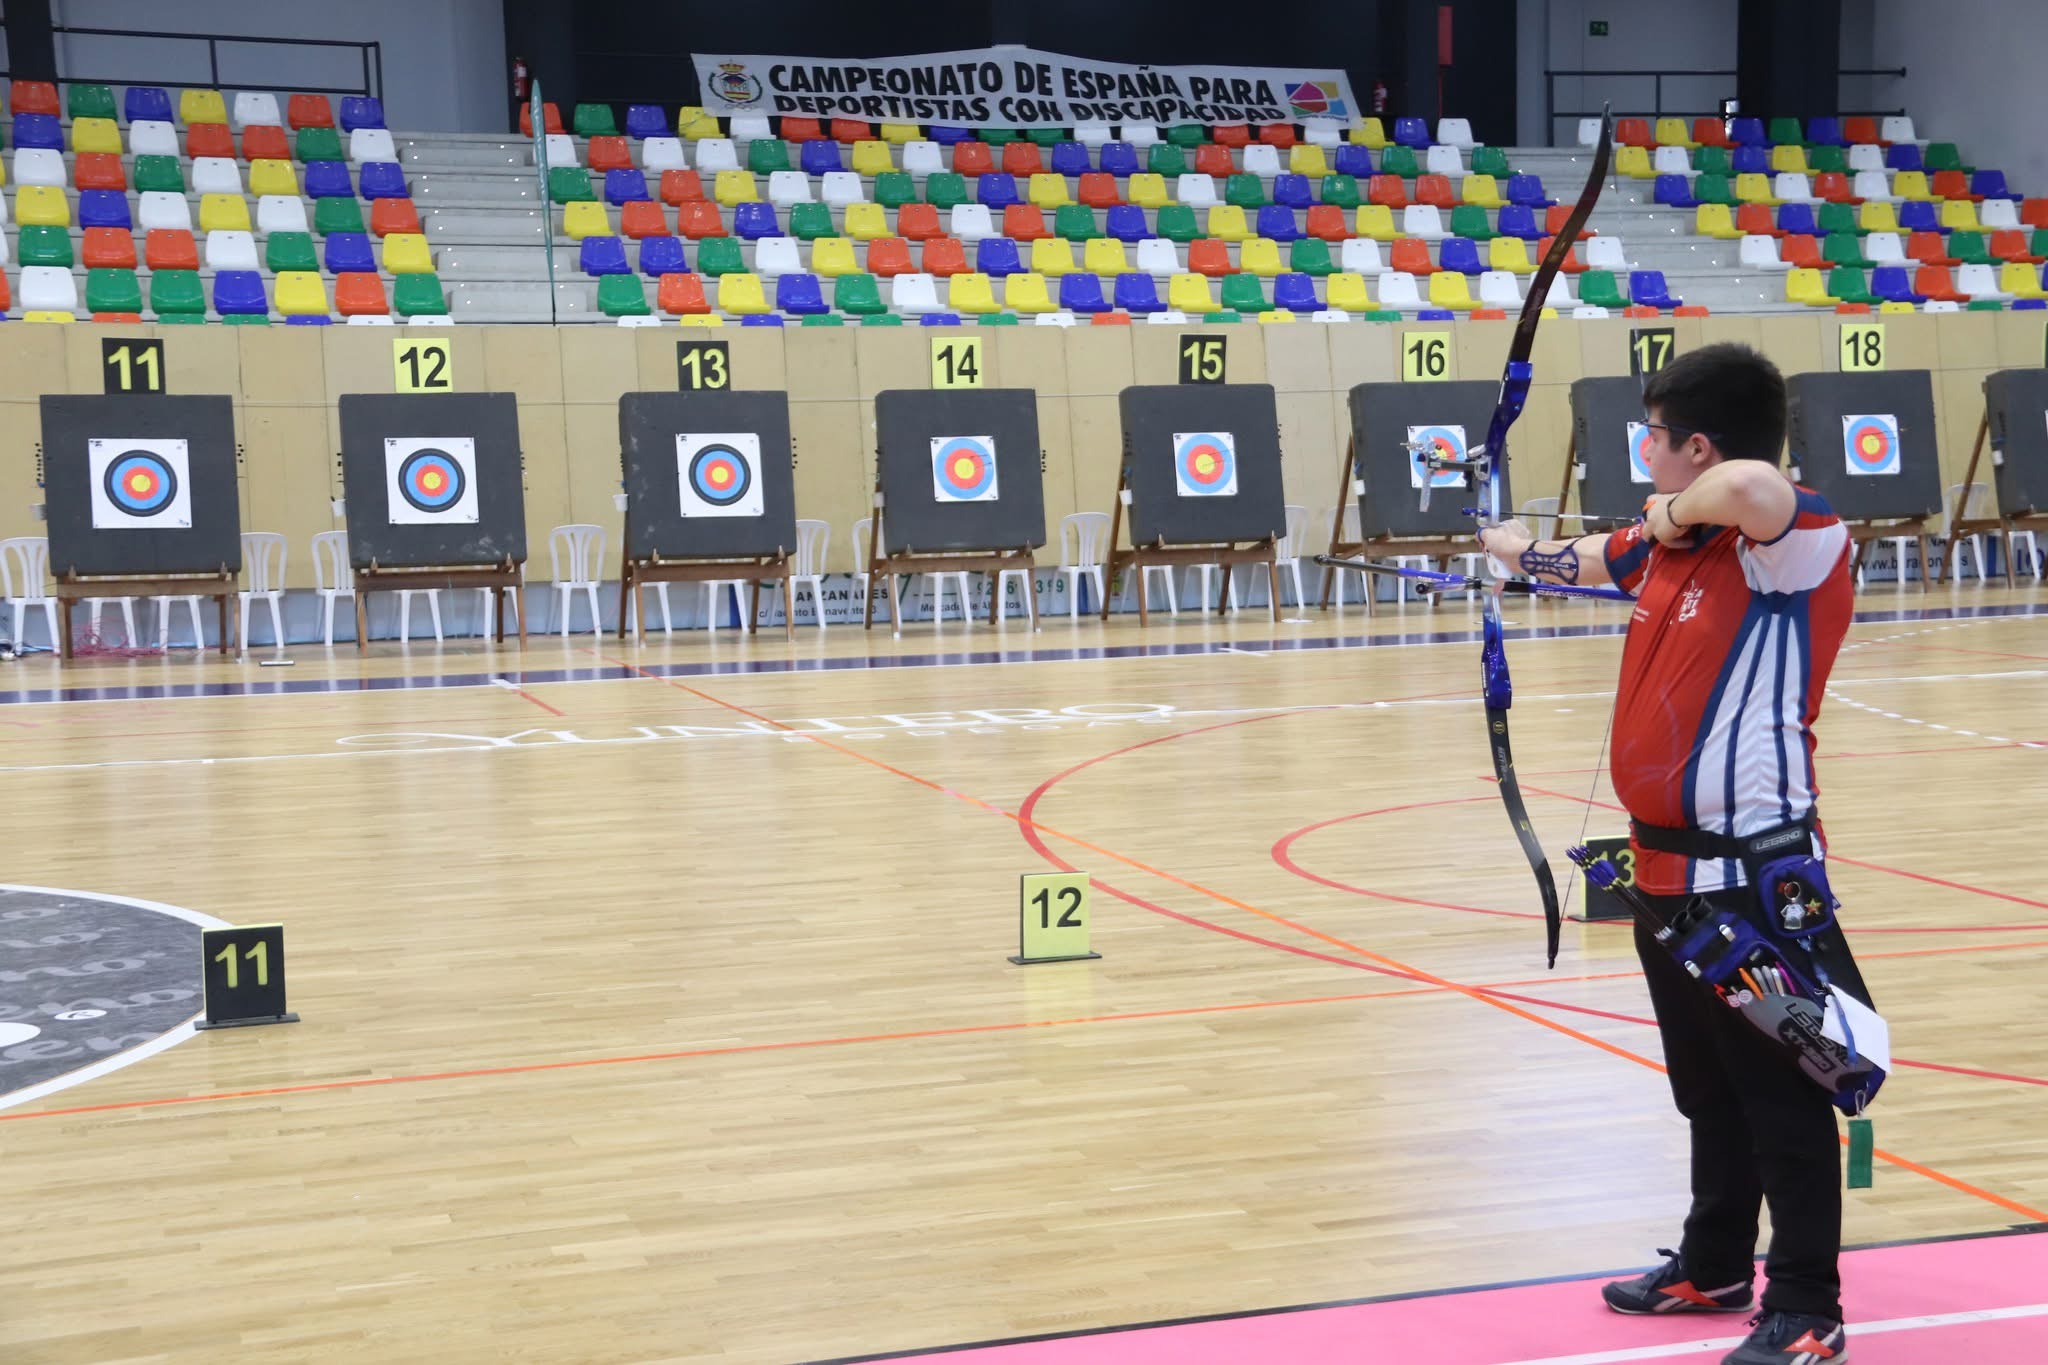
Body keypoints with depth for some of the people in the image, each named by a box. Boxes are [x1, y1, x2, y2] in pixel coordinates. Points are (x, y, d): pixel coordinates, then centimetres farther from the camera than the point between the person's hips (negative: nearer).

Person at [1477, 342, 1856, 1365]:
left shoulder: (1797, 542, -18)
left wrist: (1675, 512, -23)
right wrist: (1510, 545, 44)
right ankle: (1714, 1268, 36)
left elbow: (1753, 487, -42)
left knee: (1780, 1096, 1)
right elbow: (1581, 561, 30)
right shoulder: (1670, 546, 8)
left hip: (1752, 874, -9)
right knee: (1707, 1090, 21)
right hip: (1669, 864, 9)